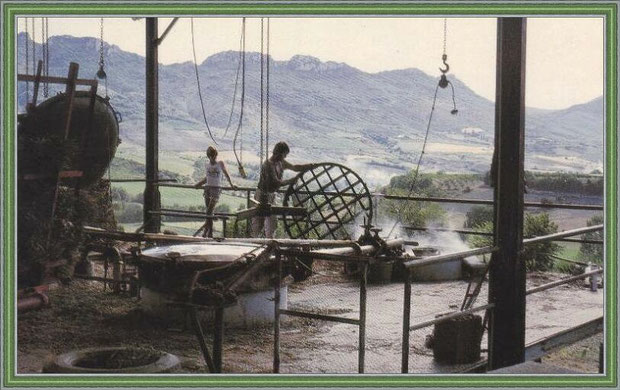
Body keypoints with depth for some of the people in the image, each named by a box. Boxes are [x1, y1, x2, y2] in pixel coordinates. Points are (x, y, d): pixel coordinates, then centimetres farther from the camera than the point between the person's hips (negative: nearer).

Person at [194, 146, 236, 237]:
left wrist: (232, 185, 3)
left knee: (210, 210, -17)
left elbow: (226, 174, 11)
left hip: (216, 188, -4)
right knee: (209, 211, 3)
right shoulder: (206, 164, 12)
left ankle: (206, 229, -21)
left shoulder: (220, 164, 1)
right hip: (207, 188, 4)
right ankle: (210, 232, 5)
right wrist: (200, 183, 13)